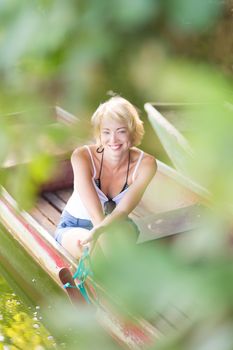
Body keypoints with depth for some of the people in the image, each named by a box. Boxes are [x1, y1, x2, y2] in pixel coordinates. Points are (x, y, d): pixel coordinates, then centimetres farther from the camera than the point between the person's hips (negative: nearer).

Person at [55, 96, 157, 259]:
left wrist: (98, 231, -54)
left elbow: (123, 210, -32)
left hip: (115, 223, 2)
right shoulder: (82, 156, -26)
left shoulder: (145, 164, -21)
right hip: (74, 225, -1)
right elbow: (95, 213, -35)